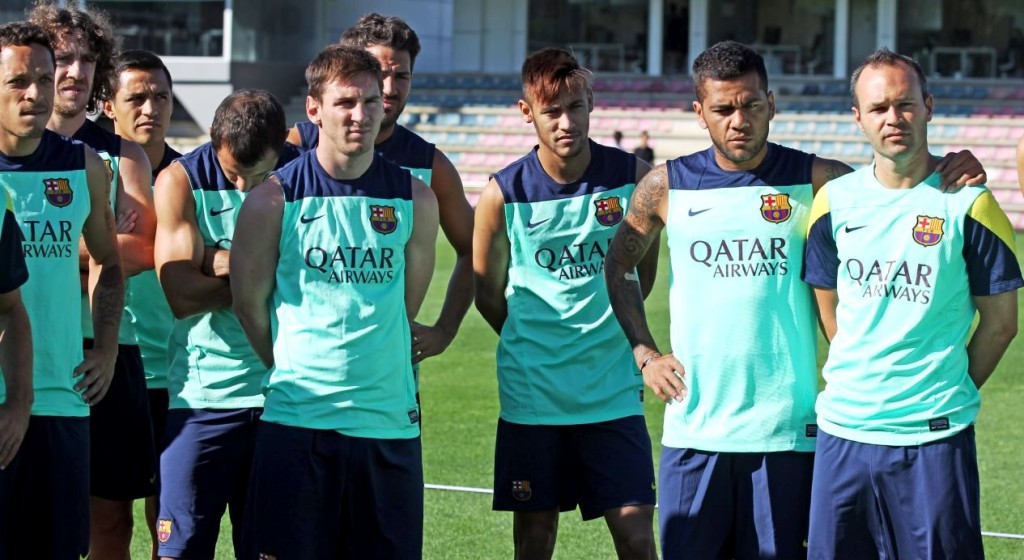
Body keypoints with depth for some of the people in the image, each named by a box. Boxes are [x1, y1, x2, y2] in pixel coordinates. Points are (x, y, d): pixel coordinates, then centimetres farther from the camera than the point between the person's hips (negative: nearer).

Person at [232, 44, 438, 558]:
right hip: (296, 419, -2)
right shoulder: (275, 198, -3)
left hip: (390, 421, 2)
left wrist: (369, 371, 12)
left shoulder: (414, 200, 5)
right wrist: (293, 373, 10)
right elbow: (249, 301, 5)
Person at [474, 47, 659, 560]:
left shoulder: (634, 176, -4)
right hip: (531, 391, 0)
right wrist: (536, 344, 9)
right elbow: (487, 292, 8)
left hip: (613, 389, 0)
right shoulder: (504, 194, -6)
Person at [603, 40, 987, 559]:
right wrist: (643, 353, 11)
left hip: (785, 429, -1)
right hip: (694, 428, 1)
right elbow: (619, 265, 19)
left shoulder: (816, 181, 0)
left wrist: (955, 177, -16)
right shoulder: (667, 186, 4)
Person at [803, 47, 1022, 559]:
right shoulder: (835, 201, 5)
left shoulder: (967, 204, -5)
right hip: (843, 428, 4)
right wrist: (862, 382, 10)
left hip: (933, 437, -3)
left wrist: (951, 392, 4)